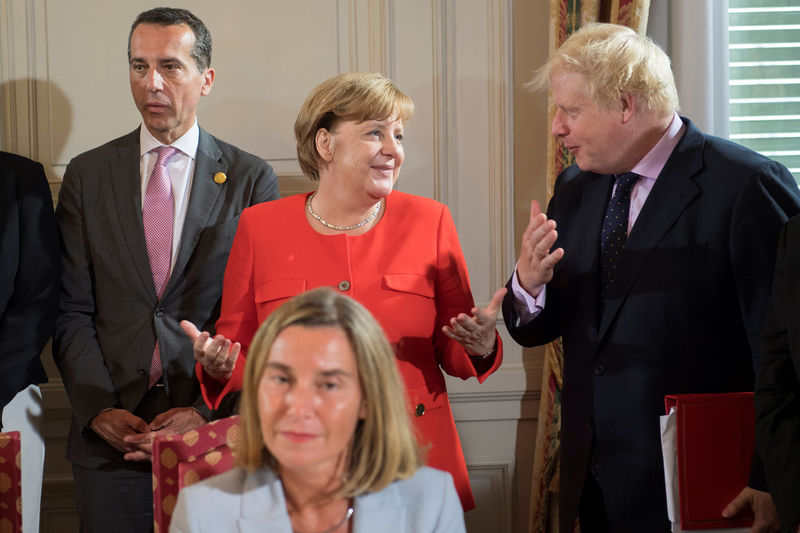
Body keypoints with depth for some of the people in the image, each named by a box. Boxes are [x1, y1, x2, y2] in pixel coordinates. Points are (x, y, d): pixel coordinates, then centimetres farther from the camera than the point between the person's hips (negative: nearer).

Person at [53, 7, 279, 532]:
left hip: (214, 433, -1)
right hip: (110, 439, 2)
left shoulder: (251, 179, 2)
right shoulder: (87, 175, 7)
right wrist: (100, 410, -7)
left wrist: (208, 412, -11)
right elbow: (72, 311, 5)